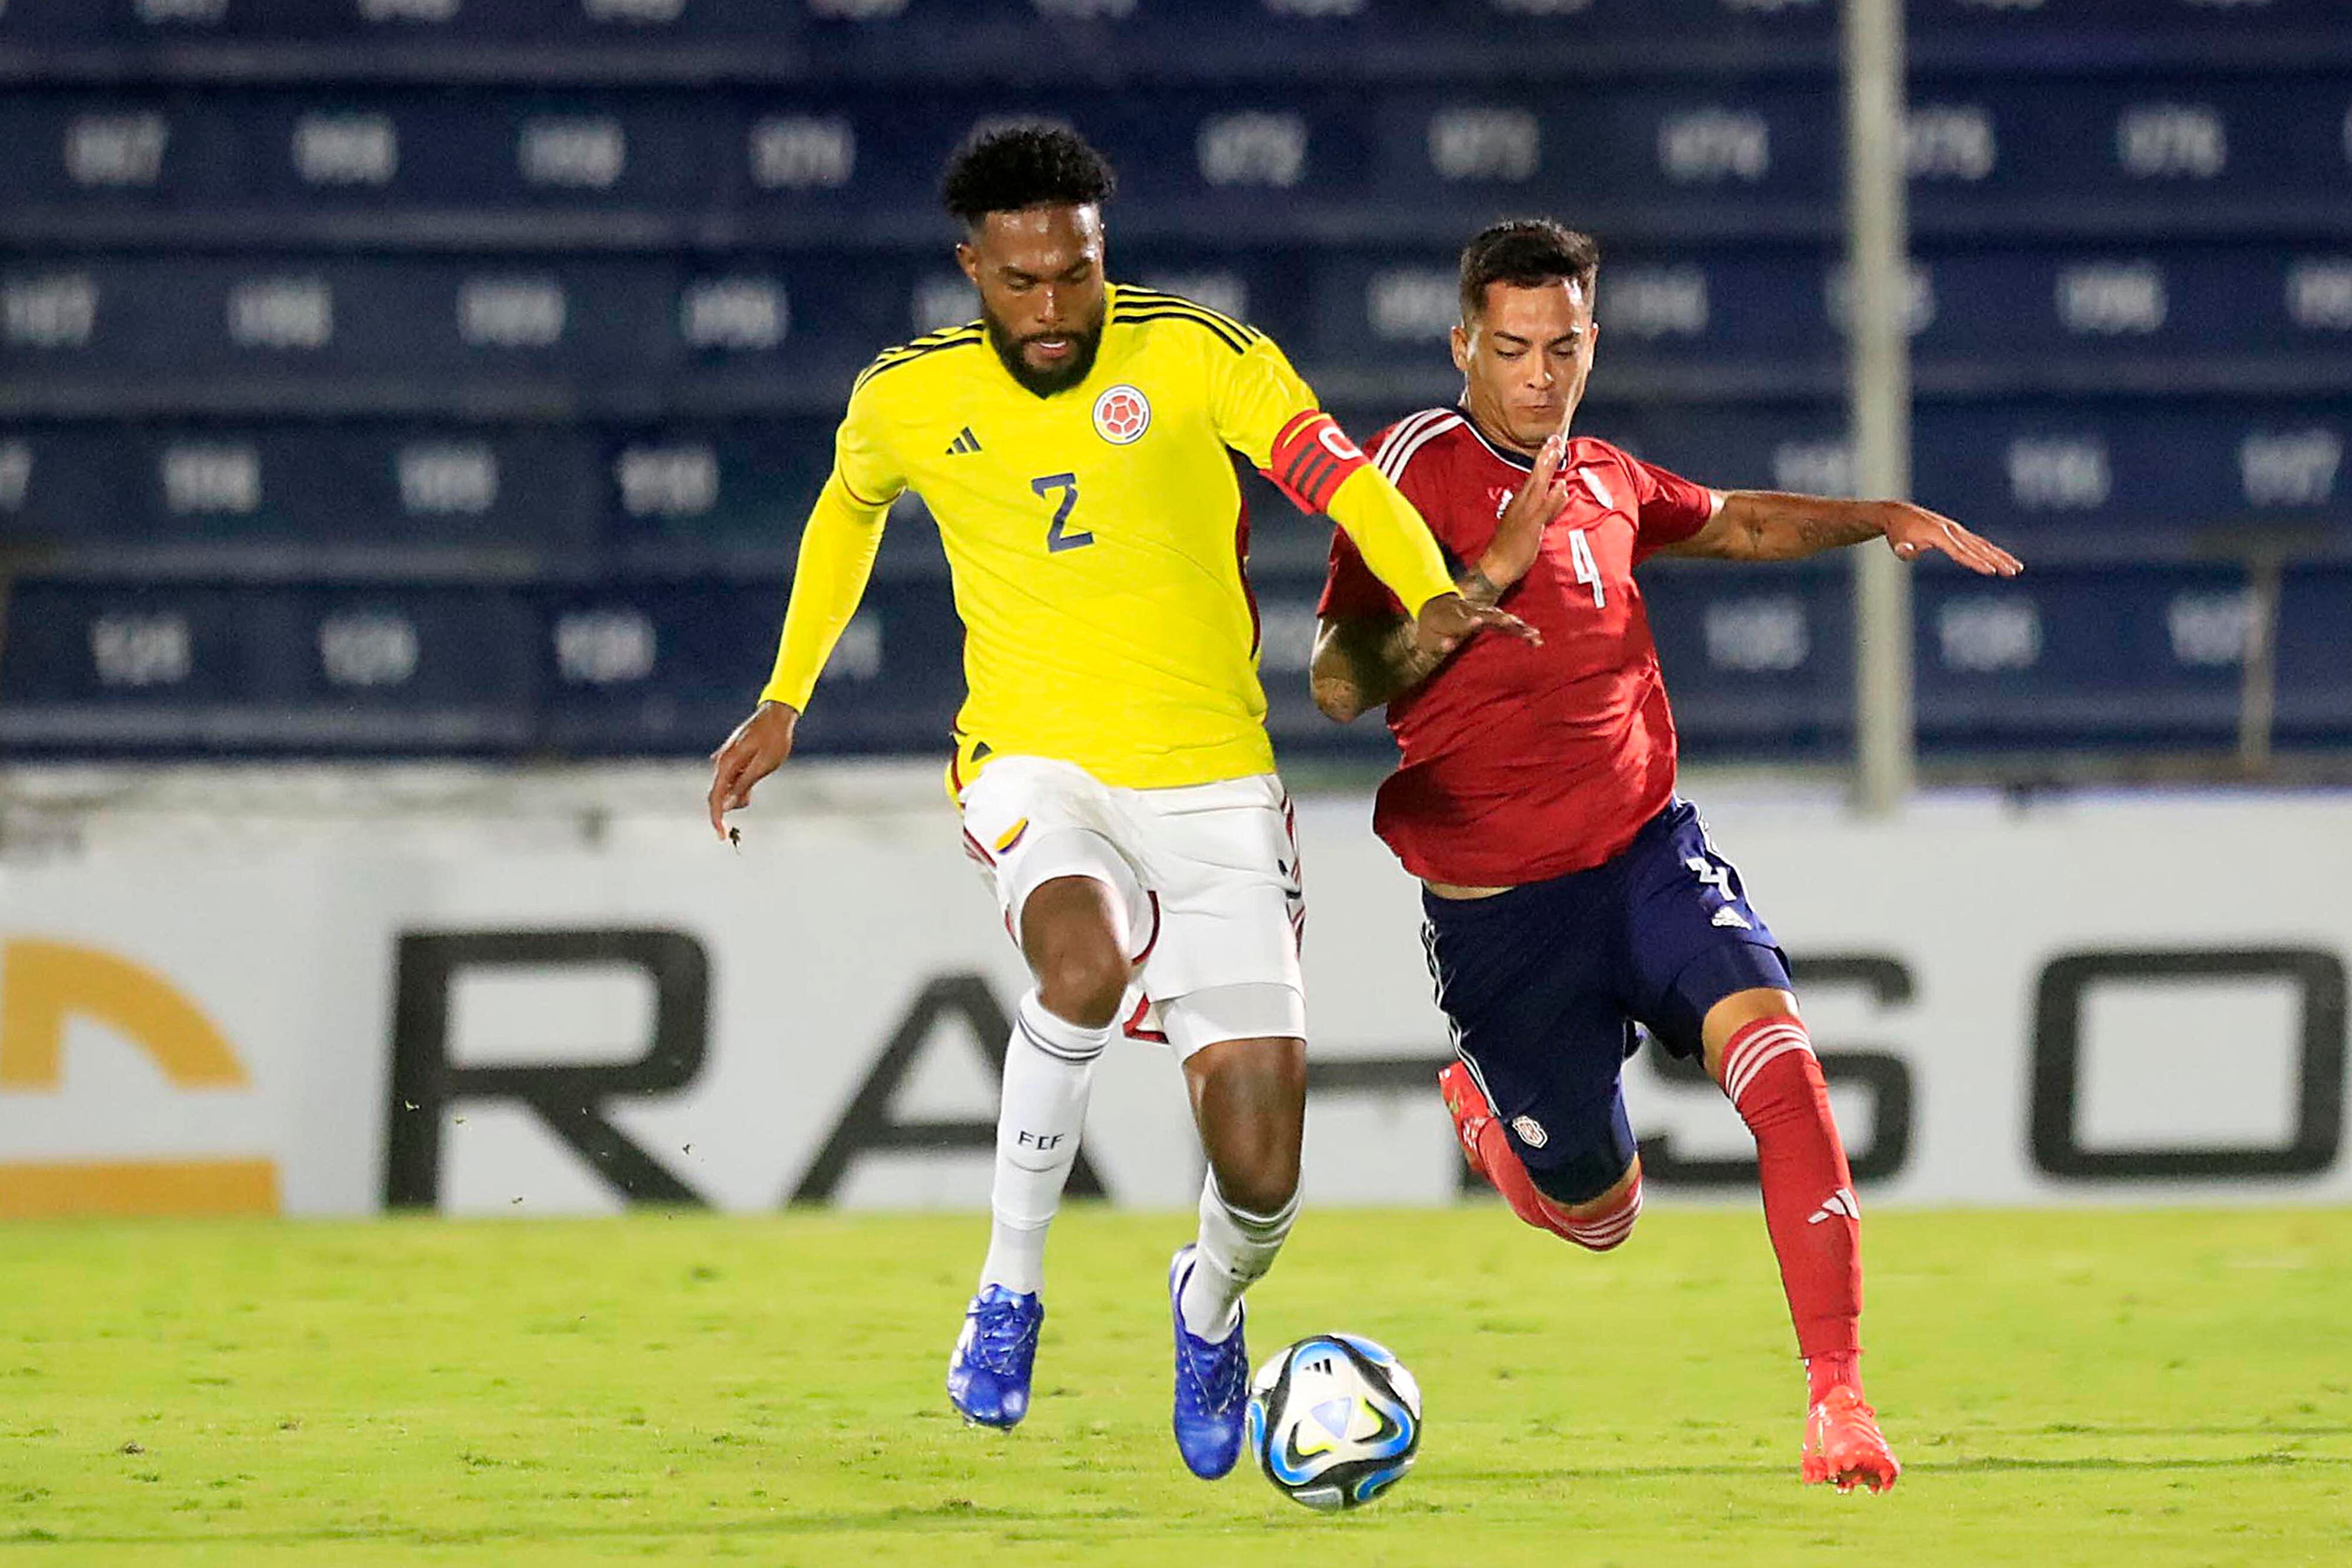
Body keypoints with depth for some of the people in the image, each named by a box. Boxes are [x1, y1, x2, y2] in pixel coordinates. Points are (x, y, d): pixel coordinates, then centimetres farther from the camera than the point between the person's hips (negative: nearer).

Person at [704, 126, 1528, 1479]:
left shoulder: (1195, 356, -8)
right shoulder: (908, 401, 0)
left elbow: (1338, 473, -18)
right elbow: (849, 508, 22)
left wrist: (1432, 598, -36)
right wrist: (785, 701, 21)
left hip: (1212, 781, 0)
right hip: (1036, 765, 0)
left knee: (1260, 1173, -6)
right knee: (1085, 964, -36)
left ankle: (1212, 1306, 33)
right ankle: (1010, 1288, -16)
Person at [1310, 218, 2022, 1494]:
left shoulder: (1601, 478, 8)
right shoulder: (1423, 467, -12)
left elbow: (1731, 523, 31)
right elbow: (1339, 683, -22)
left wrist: (1881, 518, 17)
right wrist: (1492, 571, -31)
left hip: (1647, 854, 4)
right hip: (1498, 902, -4)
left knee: (1776, 1054, -24)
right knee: (1599, 1213, 8)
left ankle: (1837, 1394, -23)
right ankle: (1483, 1107, 44)